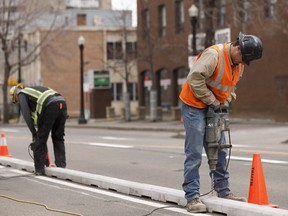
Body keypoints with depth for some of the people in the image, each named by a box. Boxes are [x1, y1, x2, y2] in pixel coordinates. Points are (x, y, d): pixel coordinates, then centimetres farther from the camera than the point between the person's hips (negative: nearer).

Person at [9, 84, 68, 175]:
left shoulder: (21, 95, 16)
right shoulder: (33, 90, 37)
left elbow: (26, 115, 2)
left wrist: (34, 132, 7)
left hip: (51, 106, -7)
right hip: (62, 103, 7)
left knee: (40, 139, 5)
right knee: (58, 139, 18)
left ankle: (39, 169, 9)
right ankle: (61, 165, 14)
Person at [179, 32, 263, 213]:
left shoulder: (239, 63, 3)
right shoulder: (214, 55, -24)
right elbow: (194, 78, -29)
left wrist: (226, 102, -1)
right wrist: (212, 101, -22)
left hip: (214, 109, 8)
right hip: (195, 105, -8)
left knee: (219, 151, 12)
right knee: (194, 153, -9)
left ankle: (223, 190, 23)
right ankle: (192, 197, -7)